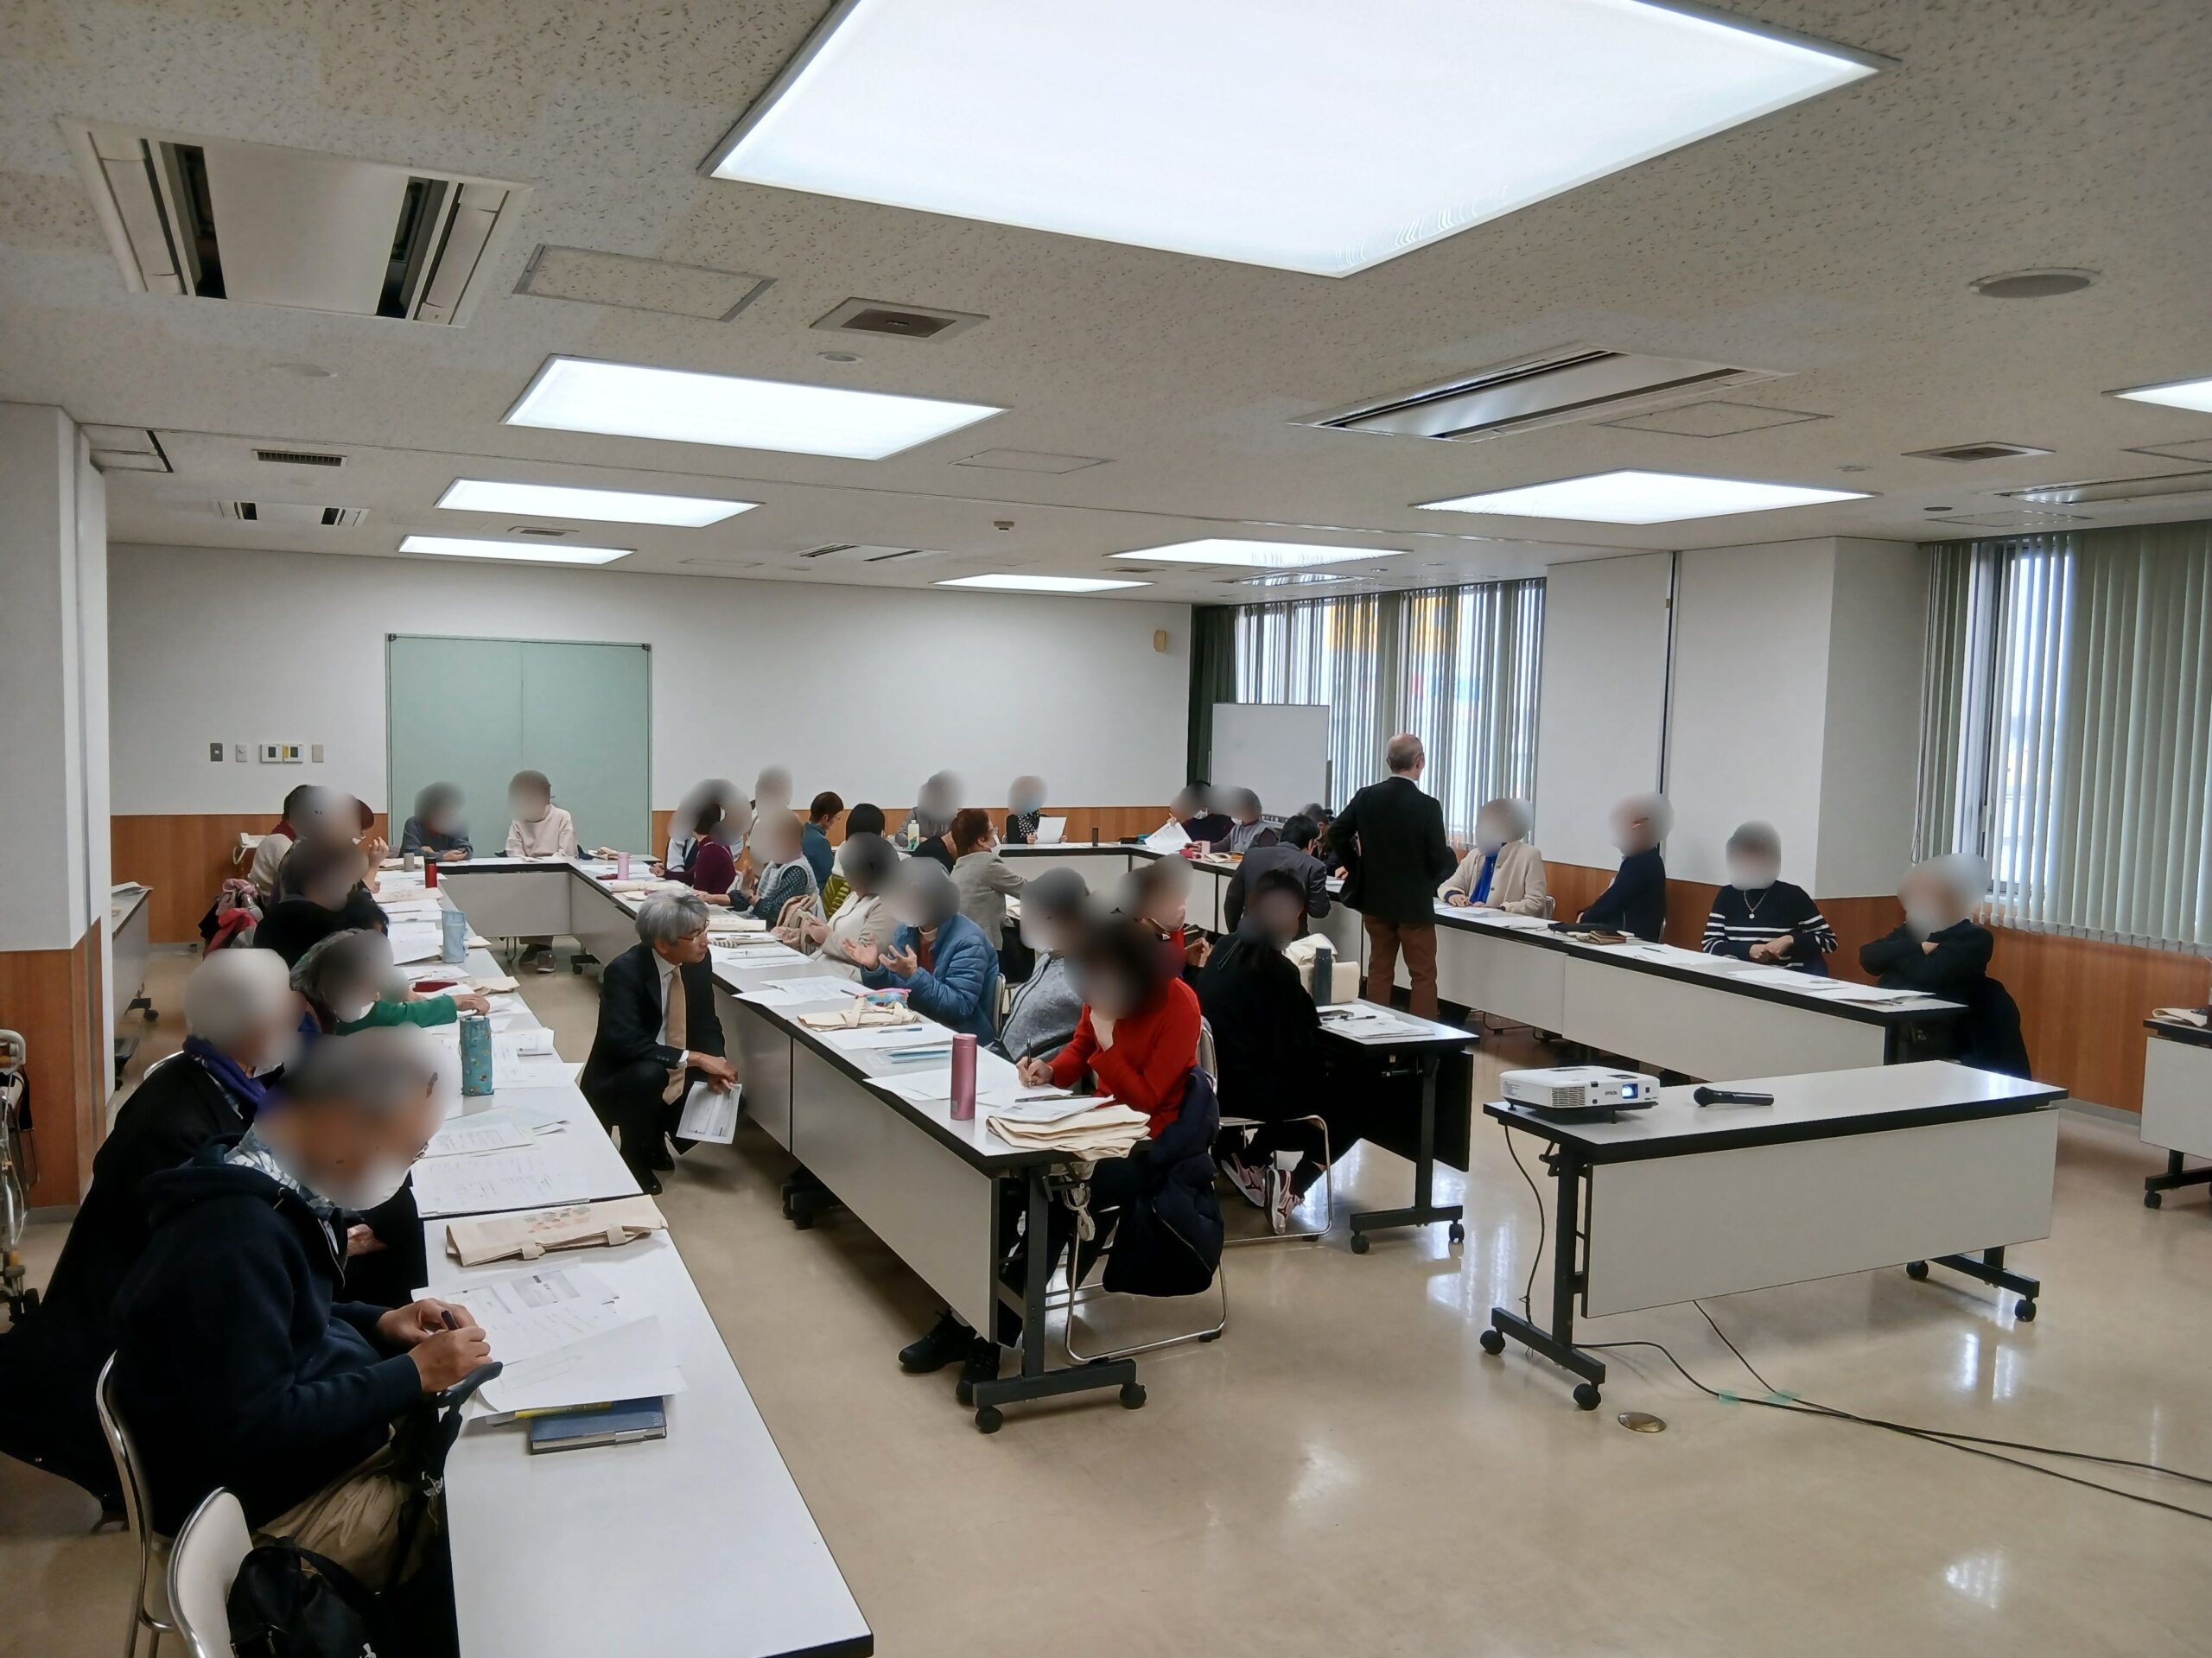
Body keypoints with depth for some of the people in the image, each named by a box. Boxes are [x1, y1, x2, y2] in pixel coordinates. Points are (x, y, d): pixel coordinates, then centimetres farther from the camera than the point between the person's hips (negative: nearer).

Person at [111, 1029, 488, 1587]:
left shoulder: (269, 1188, 1)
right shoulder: (232, 1238, -29)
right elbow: (256, 1433, -29)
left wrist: (377, 1323, 1)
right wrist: (412, 1375, -22)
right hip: (268, 1513, -9)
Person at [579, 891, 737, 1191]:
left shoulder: (697, 961, -7)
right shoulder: (623, 971, -25)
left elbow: (707, 1024, 2)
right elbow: (625, 1042, -34)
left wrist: (715, 1065, -18)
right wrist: (693, 1058, -35)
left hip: (677, 1079, 6)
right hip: (619, 1083, -6)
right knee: (649, 1074, -35)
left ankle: (656, 1139, 16)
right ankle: (634, 1158, -8)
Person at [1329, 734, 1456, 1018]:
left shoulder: (1366, 796, -4)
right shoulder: (1427, 805, -17)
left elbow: (1336, 833, -2)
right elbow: (1440, 863, -14)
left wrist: (1357, 866, 9)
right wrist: (1451, 854, 8)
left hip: (1374, 899, 5)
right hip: (1414, 904, -4)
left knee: (1379, 970, 14)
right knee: (1423, 976, 4)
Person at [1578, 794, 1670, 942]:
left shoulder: (1639, 863, -17)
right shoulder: (1645, 860, 17)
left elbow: (1613, 900, -18)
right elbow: (1613, 899, 15)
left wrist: (1585, 918, -2)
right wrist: (1587, 914, 1)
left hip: (1635, 938, -9)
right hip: (1630, 936, 9)